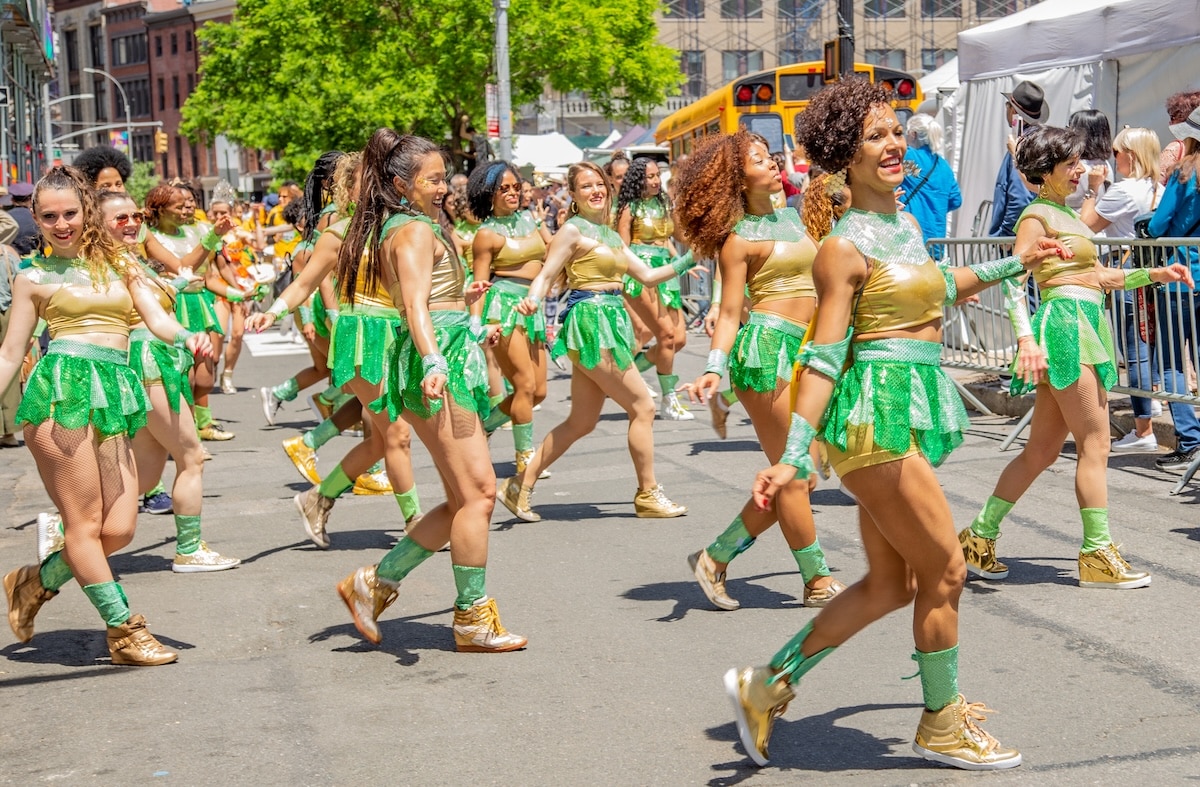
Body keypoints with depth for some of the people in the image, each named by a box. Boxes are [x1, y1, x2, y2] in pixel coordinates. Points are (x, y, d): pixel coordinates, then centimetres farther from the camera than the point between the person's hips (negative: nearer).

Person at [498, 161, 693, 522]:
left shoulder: (611, 235, 18)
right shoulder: (573, 230, -5)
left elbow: (646, 274, 19)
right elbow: (546, 275, -9)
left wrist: (685, 262, 10)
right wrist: (532, 300, -28)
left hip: (610, 322, 9)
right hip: (590, 322, -9)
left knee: (581, 422, 10)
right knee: (642, 407, -5)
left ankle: (520, 486, 15)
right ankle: (648, 494, 7)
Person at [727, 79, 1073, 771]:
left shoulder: (907, 226, 14)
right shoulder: (845, 247, -11)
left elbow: (933, 290, 35)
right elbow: (824, 356, -15)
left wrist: (1016, 264, 41)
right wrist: (793, 458, -21)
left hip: (915, 410, 9)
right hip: (877, 412, -9)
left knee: (890, 586, 11)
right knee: (944, 570, -1)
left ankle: (769, 685, 21)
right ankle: (943, 725, 17)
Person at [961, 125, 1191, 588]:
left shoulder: (1068, 214, 23)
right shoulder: (1037, 216, -5)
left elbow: (1100, 276, 27)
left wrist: (1154, 274, 19)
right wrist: (1026, 338, -28)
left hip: (1086, 325, 9)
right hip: (1065, 323, -9)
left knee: (1041, 451, 9)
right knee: (1095, 444, -7)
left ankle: (980, 537, 14)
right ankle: (1096, 554, -3)